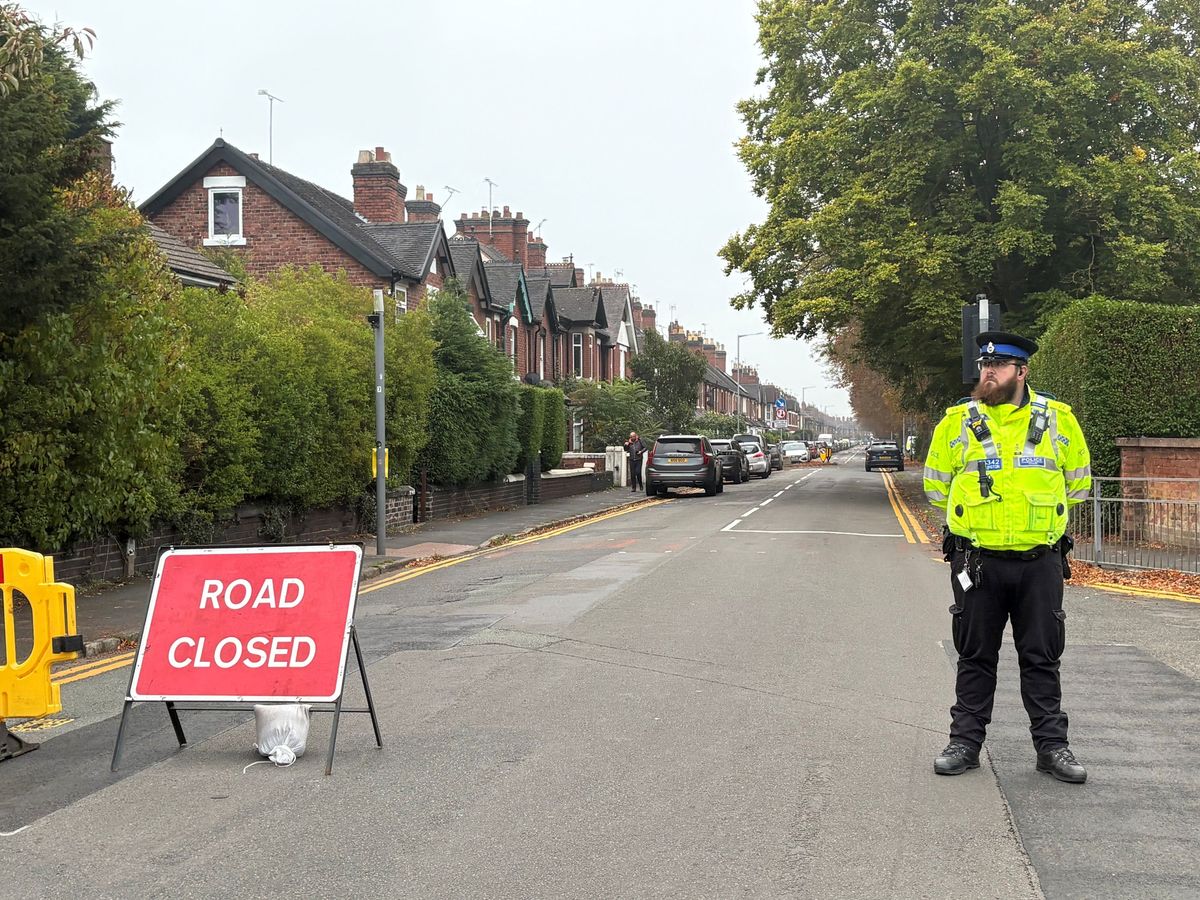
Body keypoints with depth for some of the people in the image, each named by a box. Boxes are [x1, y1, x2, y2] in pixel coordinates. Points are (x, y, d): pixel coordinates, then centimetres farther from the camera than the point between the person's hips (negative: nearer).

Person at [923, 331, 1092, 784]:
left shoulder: (1058, 419, 1)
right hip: (977, 561, 0)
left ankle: (1052, 746, 17)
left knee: (1042, 658, 8)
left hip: (1040, 562, 0)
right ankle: (965, 742, 18)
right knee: (976, 657, 9)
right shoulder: (958, 421, -1)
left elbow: (1078, 480, 15)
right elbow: (936, 482, 12)